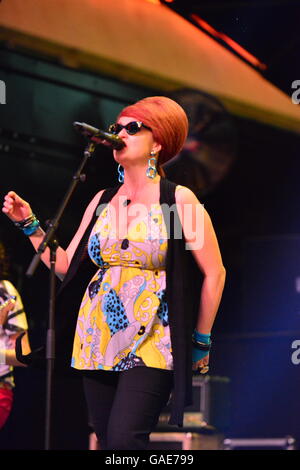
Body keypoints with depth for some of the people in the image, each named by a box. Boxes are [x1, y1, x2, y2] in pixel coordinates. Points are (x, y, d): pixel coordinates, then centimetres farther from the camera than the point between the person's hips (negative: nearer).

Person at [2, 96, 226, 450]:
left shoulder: (178, 200, -3)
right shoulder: (103, 200, 13)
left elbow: (214, 273, -1)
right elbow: (66, 267, 15)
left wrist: (201, 341, 1)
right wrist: (29, 225, 8)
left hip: (150, 342, -6)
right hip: (96, 339, 6)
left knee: (124, 439, -21)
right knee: (108, 442, 4)